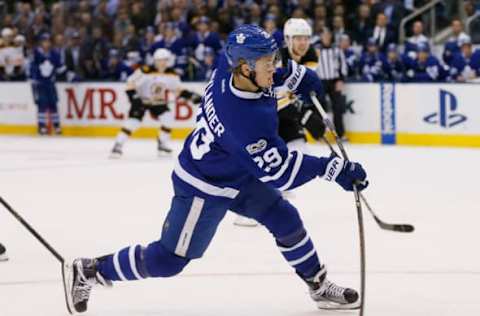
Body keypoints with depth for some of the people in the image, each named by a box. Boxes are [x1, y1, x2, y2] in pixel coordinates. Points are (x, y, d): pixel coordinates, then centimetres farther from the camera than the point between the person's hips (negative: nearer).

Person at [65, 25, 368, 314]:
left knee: (285, 219, 8)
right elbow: (277, 172, -34)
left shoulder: (230, 63, -18)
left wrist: (293, 73, 1)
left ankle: (319, 285, 26)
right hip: (204, 187, -9)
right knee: (168, 260, 2)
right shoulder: (245, 120, -40)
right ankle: (87, 271, 17)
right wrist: (333, 168, -34)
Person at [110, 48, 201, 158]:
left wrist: (191, 96, -7)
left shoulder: (172, 75, -8)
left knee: (167, 118, -15)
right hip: (142, 100, -5)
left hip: (158, 102, 5)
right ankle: (118, 145, -11)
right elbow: (130, 84, -21)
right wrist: (134, 97, -31)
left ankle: (162, 144, 3)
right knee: (132, 122, -17)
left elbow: (177, 90, 5)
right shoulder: (145, 71, -25)